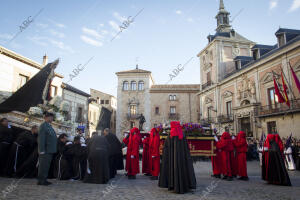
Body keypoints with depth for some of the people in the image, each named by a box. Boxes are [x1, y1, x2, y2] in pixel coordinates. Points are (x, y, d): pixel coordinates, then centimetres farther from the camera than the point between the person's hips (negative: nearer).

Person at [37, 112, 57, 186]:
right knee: (43, 165, -2)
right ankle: (40, 180, 7)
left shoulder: (49, 126, 17)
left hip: (50, 150, 9)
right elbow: (41, 139, -17)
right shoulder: (43, 126, -12)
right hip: (45, 151, -9)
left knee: (46, 165, 14)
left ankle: (44, 180, 23)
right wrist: (42, 150, -21)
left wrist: (53, 149, 18)